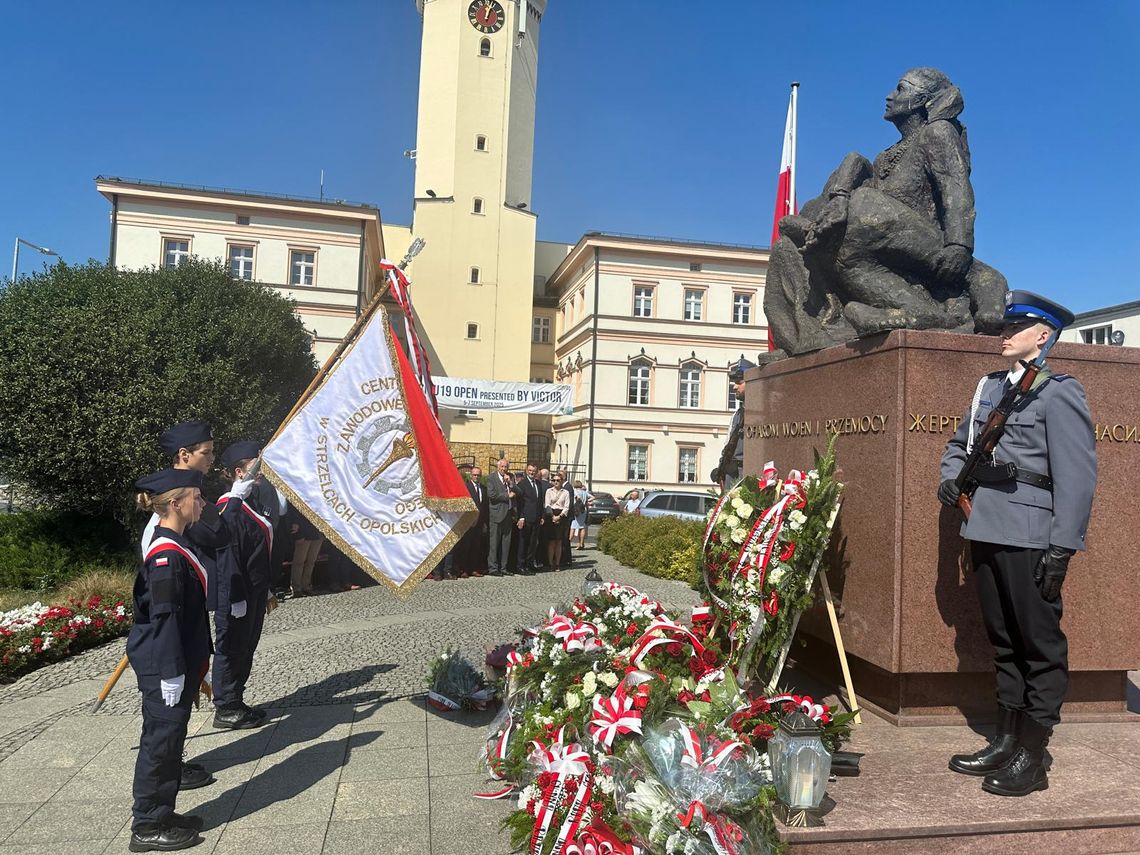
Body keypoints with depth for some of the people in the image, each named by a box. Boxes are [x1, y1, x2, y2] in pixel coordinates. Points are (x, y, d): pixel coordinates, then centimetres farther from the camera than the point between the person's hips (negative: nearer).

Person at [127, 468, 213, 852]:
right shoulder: (165, 554, -21)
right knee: (161, 742, 3)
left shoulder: (177, 545, 9)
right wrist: (171, 675, -20)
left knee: (169, 740, 18)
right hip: (165, 669, -10)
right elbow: (163, 618, -22)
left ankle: (161, 814, 30)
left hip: (181, 663, 10)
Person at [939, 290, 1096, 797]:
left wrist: (1062, 547, -18)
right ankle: (1006, 741, 28)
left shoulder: (1058, 392, -6)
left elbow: (1077, 475, -13)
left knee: (1040, 643, 4)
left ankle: (1032, 756, 14)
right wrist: (950, 478, 6)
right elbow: (959, 443, 27)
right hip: (985, 531, 7)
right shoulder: (989, 387, 15)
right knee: (1003, 641, 16)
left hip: (1029, 538, -7)